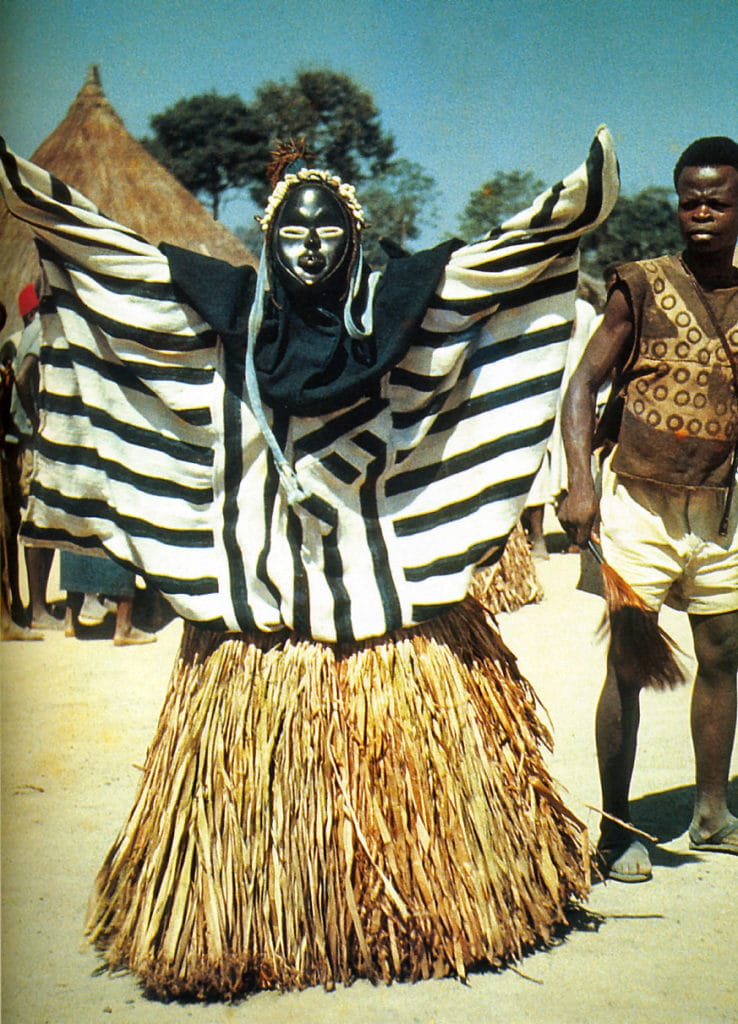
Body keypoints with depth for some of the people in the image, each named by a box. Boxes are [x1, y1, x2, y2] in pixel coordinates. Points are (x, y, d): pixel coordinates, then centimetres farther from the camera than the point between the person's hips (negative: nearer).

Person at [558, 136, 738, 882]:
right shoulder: (643, 288, -5)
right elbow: (583, 383, -7)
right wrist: (579, 481, -18)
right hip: (641, 505, -5)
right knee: (627, 668, -3)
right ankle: (615, 830, 8)